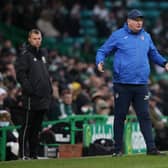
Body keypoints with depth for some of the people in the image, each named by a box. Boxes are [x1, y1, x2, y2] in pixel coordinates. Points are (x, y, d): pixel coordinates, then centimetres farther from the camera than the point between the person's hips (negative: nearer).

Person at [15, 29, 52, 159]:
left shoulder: (43, 53, 18)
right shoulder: (25, 54, -5)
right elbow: (20, 74, -12)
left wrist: (50, 89, 15)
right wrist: (28, 89, -20)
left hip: (44, 97, 7)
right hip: (32, 97, -7)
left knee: (37, 127, 11)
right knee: (27, 126, -5)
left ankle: (33, 154, 15)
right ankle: (24, 154, -3)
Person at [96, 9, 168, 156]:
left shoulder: (146, 37, 14)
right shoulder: (118, 36, 2)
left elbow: (153, 54, 28)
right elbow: (102, 51, 5)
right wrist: (100, 62, -15)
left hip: (141, 85, 3)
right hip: (122, 85, -3)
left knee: (144, 116, 0)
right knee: (120, 116, 2)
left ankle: (151, 148, -2)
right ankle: (118, 149, 9)